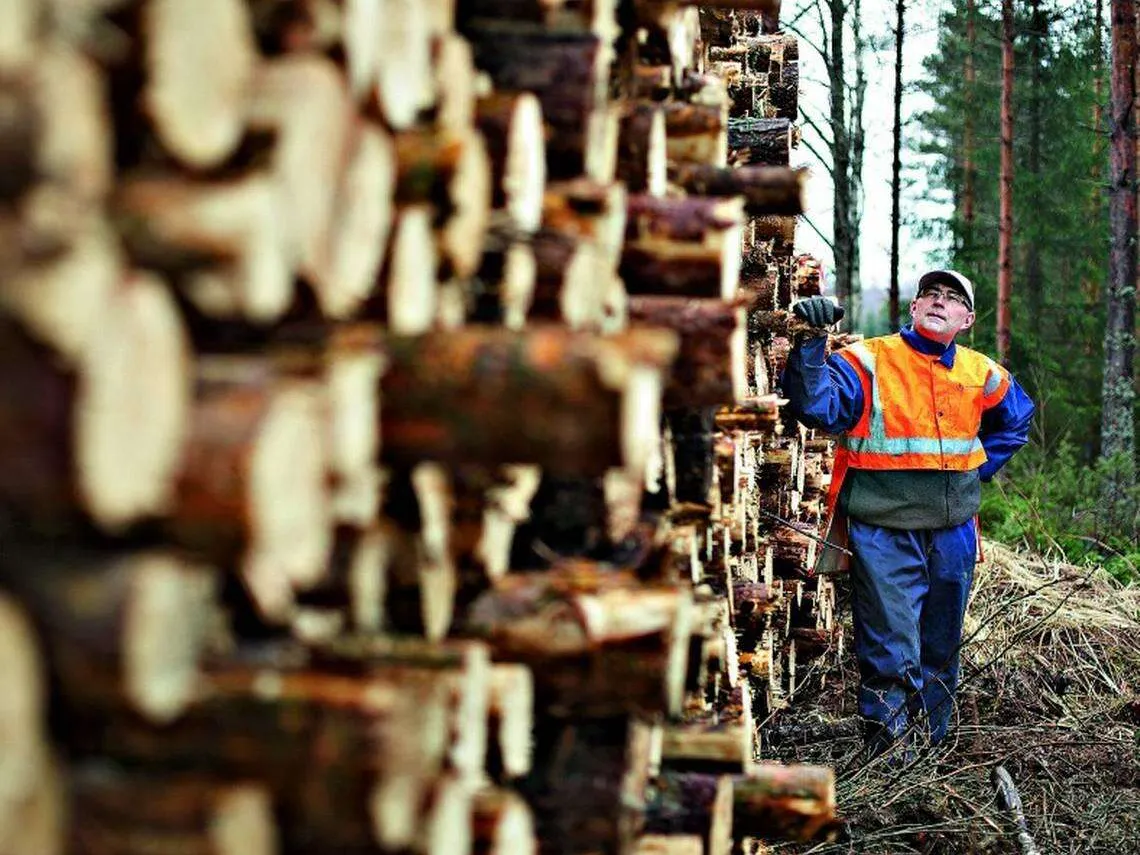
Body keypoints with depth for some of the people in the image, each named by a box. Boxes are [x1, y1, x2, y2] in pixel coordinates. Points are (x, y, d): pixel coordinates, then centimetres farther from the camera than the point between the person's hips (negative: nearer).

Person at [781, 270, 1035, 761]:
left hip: (953, 533, 6)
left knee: (940, 649, 15)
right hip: (883, 532, -5)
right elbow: (817, 407, -20)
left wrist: (979, 467, 17)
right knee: (891, 652, -8)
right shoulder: (868, 362, -6)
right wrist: (813, 343, -32)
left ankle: (929, 748, 29)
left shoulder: (982, 374, 9)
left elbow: (1017, 417, 28)